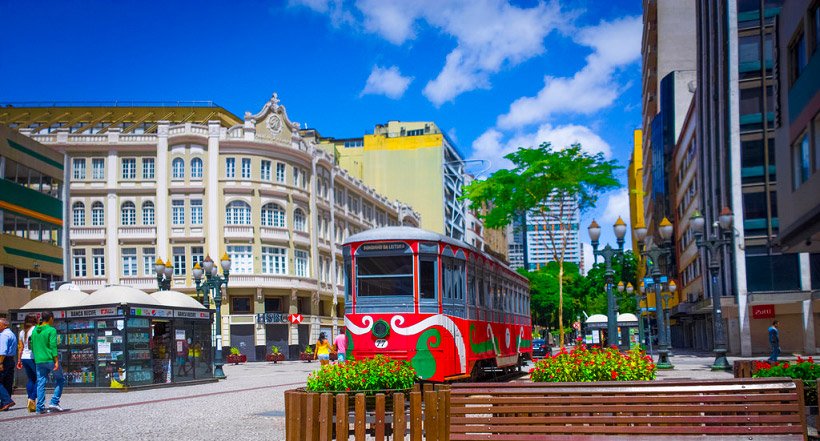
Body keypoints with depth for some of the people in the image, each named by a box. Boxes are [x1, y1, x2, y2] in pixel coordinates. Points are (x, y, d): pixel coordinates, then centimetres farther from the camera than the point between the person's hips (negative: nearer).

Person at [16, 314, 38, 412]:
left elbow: (20, 347, 13)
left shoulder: (22, 332, 12)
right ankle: (32, 399, -14)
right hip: (33, 357, -7)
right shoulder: (35, 330, -7)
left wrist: (19, 360, 17)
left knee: (30, 379, 12)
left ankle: (31, 402, 8)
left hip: (24, 358, 7)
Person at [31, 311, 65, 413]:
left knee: (41, 383, 7)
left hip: (38, 361, 6)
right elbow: (53, 346, -15)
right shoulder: (51, 330, -8)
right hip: (50, 359, -6)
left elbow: (32, 346, 16)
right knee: (60, 380, 10)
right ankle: (54, 402, -1)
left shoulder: (35, 331, 11)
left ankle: (40, 408, 3)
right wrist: (56, 361, -16)